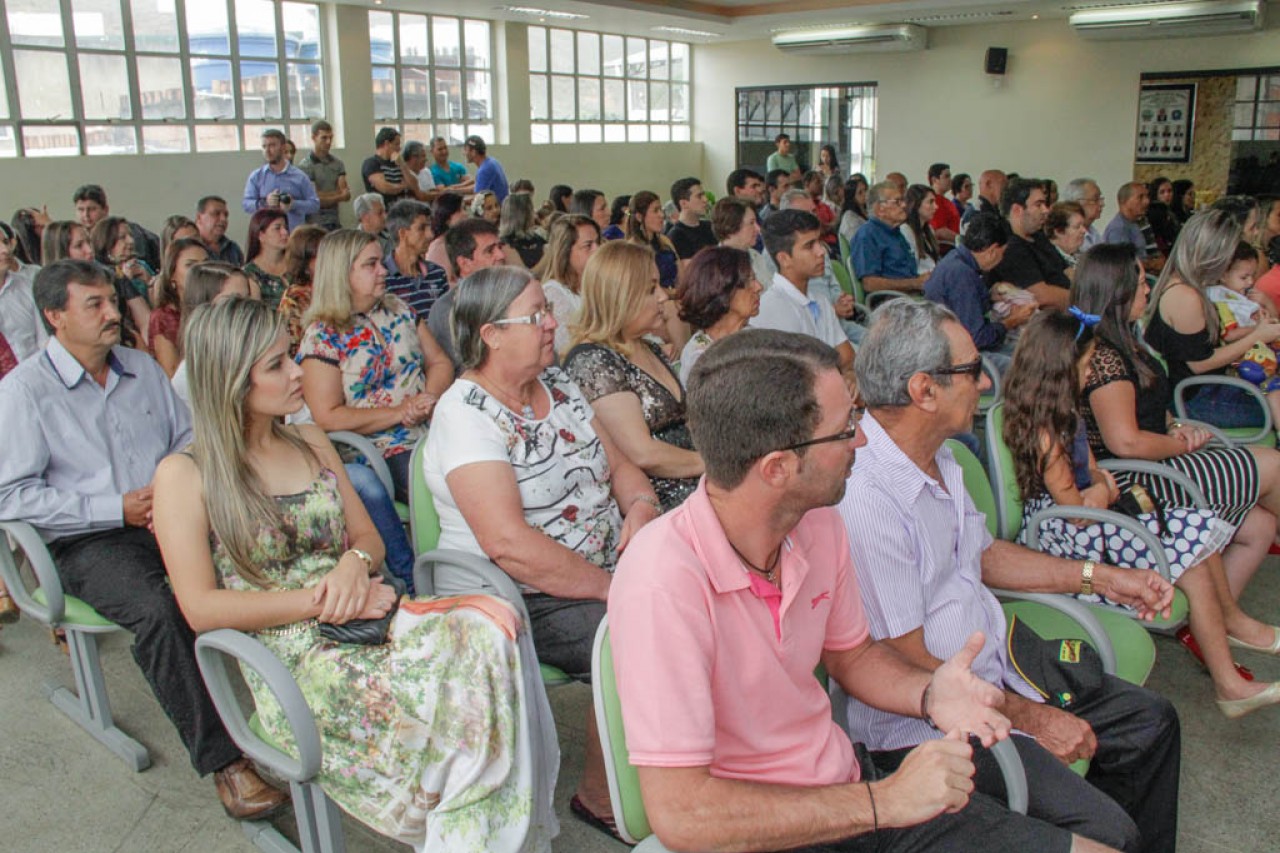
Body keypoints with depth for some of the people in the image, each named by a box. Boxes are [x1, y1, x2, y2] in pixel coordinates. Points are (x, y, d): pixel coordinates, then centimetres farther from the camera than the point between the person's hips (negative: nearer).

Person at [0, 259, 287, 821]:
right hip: (88, 543, -5)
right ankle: (221, 759, -27)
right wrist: (118, 509, -14)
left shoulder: (143, 367, 15)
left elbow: (188, 439, 19)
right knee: (158, 610, -34)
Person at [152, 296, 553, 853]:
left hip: (365, 628, 5)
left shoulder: (313, 445, 18)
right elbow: (201, 608, -7)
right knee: (452, 686, -32)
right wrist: (320, 599, -13)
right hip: (290, 662, -5)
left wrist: (354, 563, -4)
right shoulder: (184, 476, 1)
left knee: (488, 628, -28)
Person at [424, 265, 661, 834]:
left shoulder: (557, 385, 9)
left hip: (607, 572, 8)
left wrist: (641, 504, -9)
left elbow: (620, 465, 14)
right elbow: (508, 542, -26)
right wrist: (610, 589, -23)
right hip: (527, 599, -8)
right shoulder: (466, 414, -17)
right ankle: (602, 798, -2)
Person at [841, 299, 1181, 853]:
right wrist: (1028, 717, -14)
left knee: (1150, 720, 16)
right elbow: (906, 664, -23)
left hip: (995, 670, 10)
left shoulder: (938, 458, 2)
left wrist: (1099, 577, 16)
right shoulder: (865, 500, -29)